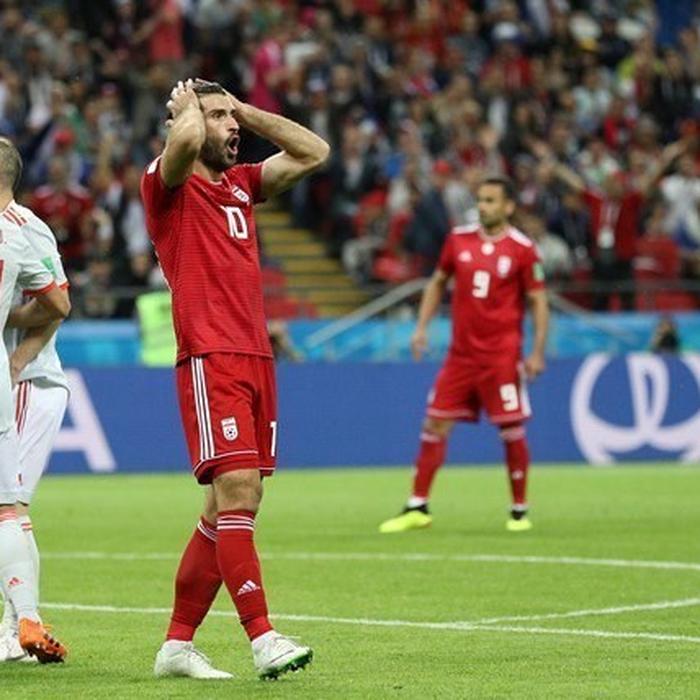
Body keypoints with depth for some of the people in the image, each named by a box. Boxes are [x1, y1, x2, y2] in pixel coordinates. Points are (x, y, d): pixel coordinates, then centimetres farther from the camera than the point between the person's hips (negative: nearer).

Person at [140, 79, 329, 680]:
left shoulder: (240, 184, 21)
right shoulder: (168, 184, -1)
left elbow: (313, 153, 21)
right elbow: (186, 140, -23)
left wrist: (246, 110, 18)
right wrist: (187, 103, -1)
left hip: (255, 359, 8)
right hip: (209, 360, -8)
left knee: (232, 506, 7)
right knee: (236, 493, -16)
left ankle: (178, 643, 14)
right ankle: (263, 639, -21)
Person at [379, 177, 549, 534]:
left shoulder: (522, 249, -5)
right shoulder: (459, 239, 6)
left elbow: (538, 301, -2)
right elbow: (438, 282, 18)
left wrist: (538, 351, -9)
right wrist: (422, 327, 10)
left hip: (502, 355, -4)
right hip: (461, 353, 4)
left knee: (511, 430, -2)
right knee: (435, 424, 2)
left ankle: (519, 511, 11)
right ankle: (417, 507, 8)